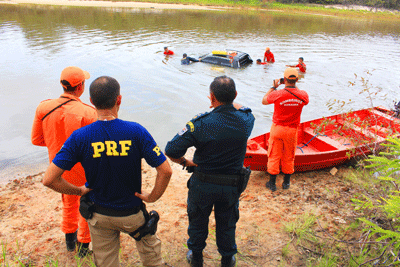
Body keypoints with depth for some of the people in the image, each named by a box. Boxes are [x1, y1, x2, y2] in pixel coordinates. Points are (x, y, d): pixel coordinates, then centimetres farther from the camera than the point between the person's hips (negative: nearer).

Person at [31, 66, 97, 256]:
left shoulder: (44, 108, -15)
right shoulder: (87, 113, -29)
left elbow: (36, 139, -3)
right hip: (84, 169, -5)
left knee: (69, 202, 31)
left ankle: (70, 240, 51)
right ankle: (83, 244, 38)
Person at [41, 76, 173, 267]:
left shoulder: (80, 137, -18)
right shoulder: (136, 132, -21)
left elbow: (49, 179, -18)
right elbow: (165, 171, -23)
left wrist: (79, 191, -3)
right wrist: (152, 197, -8)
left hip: (99, 215, 2)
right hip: (132, 213, -1)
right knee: (149, 245, 29)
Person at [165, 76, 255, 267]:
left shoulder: (200, 123, -24)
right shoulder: (246, 121, -14)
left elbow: (171, 150, -22)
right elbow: (243, 109, 14)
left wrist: (186, 162, -4)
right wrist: (227, 101, 15)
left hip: (202, 185, -2)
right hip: (231, 186, 2)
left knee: (198, 222, 22)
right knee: (227, 225, 23)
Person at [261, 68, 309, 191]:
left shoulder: (277, 94, -19)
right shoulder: (303, 95, -11)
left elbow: (264, 101, 1)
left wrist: (274, 86, 7)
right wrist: (294, 85, 13)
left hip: (277, 128, -2)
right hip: (292, 130, 2)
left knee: (274, 156, 10)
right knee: (289, 157, 17)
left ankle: (272, 183, 19)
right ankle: (286, 182, 30)